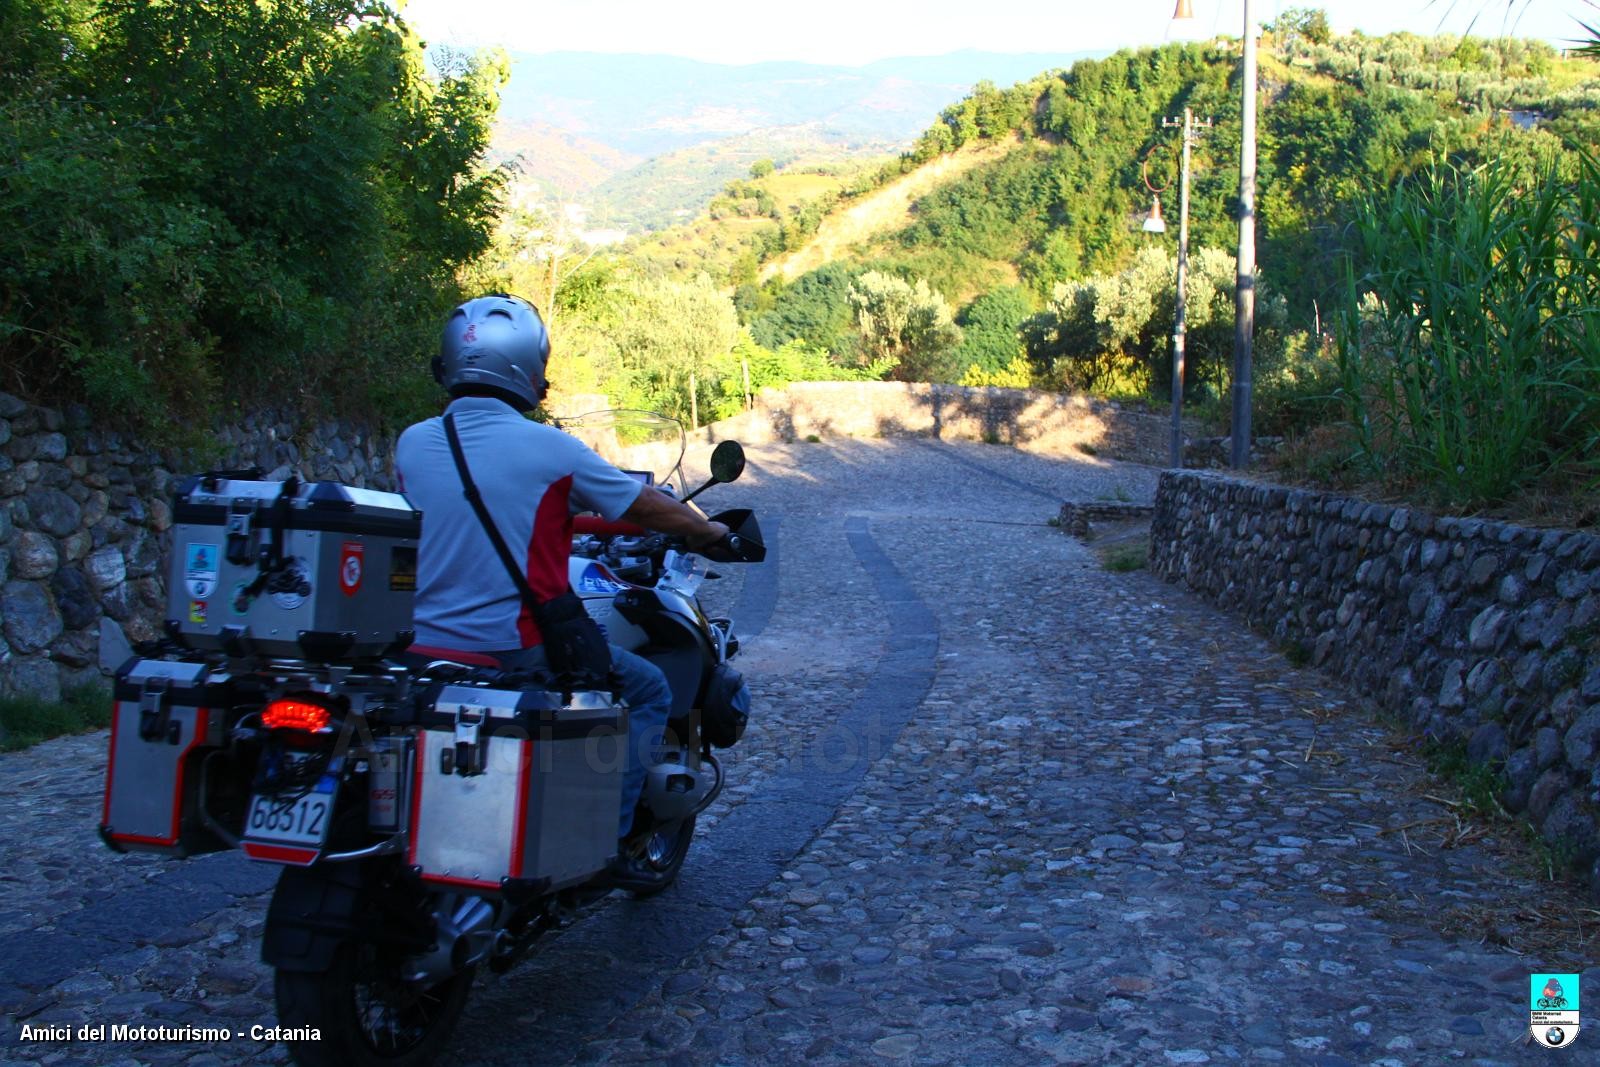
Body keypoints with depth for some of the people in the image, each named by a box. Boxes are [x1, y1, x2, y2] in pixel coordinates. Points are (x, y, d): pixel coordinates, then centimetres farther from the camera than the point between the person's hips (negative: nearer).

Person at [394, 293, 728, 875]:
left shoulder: (411, 443, 2)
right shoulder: (551, 448, -10)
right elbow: (653, 509, 0)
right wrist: (711, 531, 20)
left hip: (423, 647, 6)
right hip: (521, 647, -5)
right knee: (648, 691, 14)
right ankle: (606, 838, 8)